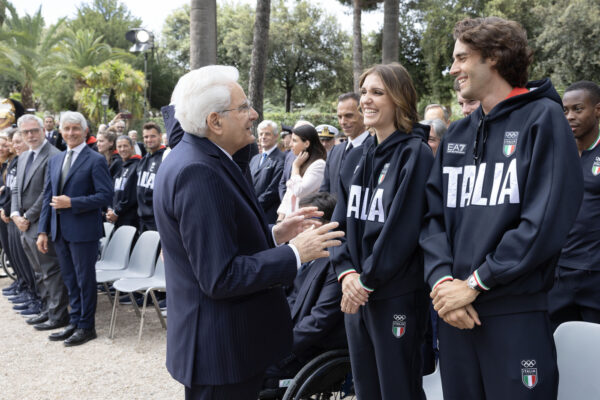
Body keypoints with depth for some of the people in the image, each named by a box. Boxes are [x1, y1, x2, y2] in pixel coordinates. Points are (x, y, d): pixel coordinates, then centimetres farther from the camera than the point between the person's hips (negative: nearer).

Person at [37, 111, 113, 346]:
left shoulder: (95, 160, -8)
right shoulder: (55, 161, 13)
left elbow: (105, 196, -14)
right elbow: (48, 197, 13)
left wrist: (72, 203, -19)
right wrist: (43, 230, 7)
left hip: (83, 230, -6)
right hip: (59, 230, 7)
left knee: (85, 278, 4)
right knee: (69, 279, 15)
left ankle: (86, 326, 16)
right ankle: (74, 322, 26)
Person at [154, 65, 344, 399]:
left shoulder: (200, 159, 6)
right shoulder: (198, 172, -24)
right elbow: (220, 277, -25)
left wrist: (273, 234, 5)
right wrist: (294, 253, -18)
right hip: (222, 348, -10)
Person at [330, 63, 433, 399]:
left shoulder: (415, 153, -11)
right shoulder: (359, 157, 10)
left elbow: (403, 228, -17)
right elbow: (342, 220, 8)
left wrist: (367, 281, -14)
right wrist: (346, 273, -7)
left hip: (397, 294, -6)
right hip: (356, 292, 7)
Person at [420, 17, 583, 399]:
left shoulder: (543, 118, -4)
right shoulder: (457, 134, 13)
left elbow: (546, 221, -14)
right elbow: (435, 216, 7)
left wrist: (474, 284, -15)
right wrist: (442, 279, -9)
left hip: (517, 313, -5)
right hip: (454, 312, 5)